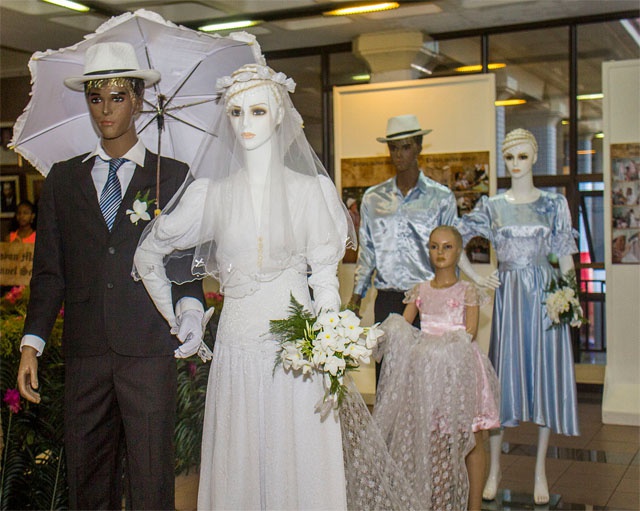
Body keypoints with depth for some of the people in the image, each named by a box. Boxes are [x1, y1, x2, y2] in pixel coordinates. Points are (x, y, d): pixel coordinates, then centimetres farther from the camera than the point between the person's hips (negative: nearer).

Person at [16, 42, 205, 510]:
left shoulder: (173, 176, 8)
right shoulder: (63, 179, 13)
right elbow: (49, 270, 10)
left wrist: (190, 308, -12)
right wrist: (33, 342, 1)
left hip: (150, 351, -2)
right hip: (85, 352, 3)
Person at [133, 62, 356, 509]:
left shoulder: (308, 188, 2)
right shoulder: (211, 192, 6)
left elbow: (324, 274, 0)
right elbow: (148, 255, 15)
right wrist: (176, 317, 12)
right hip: (236, 344, 2)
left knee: (299, 462, 3)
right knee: (238, 465, 7)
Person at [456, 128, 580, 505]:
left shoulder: (555, 203, 4)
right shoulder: (492, 206, 5)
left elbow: (566, 257, 3)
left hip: (546, 295, 0)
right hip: (508, 297, 0)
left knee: (545, 375, 3)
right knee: (504, 375, 2)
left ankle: (541, 472, 14)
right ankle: (495, 469, 13)